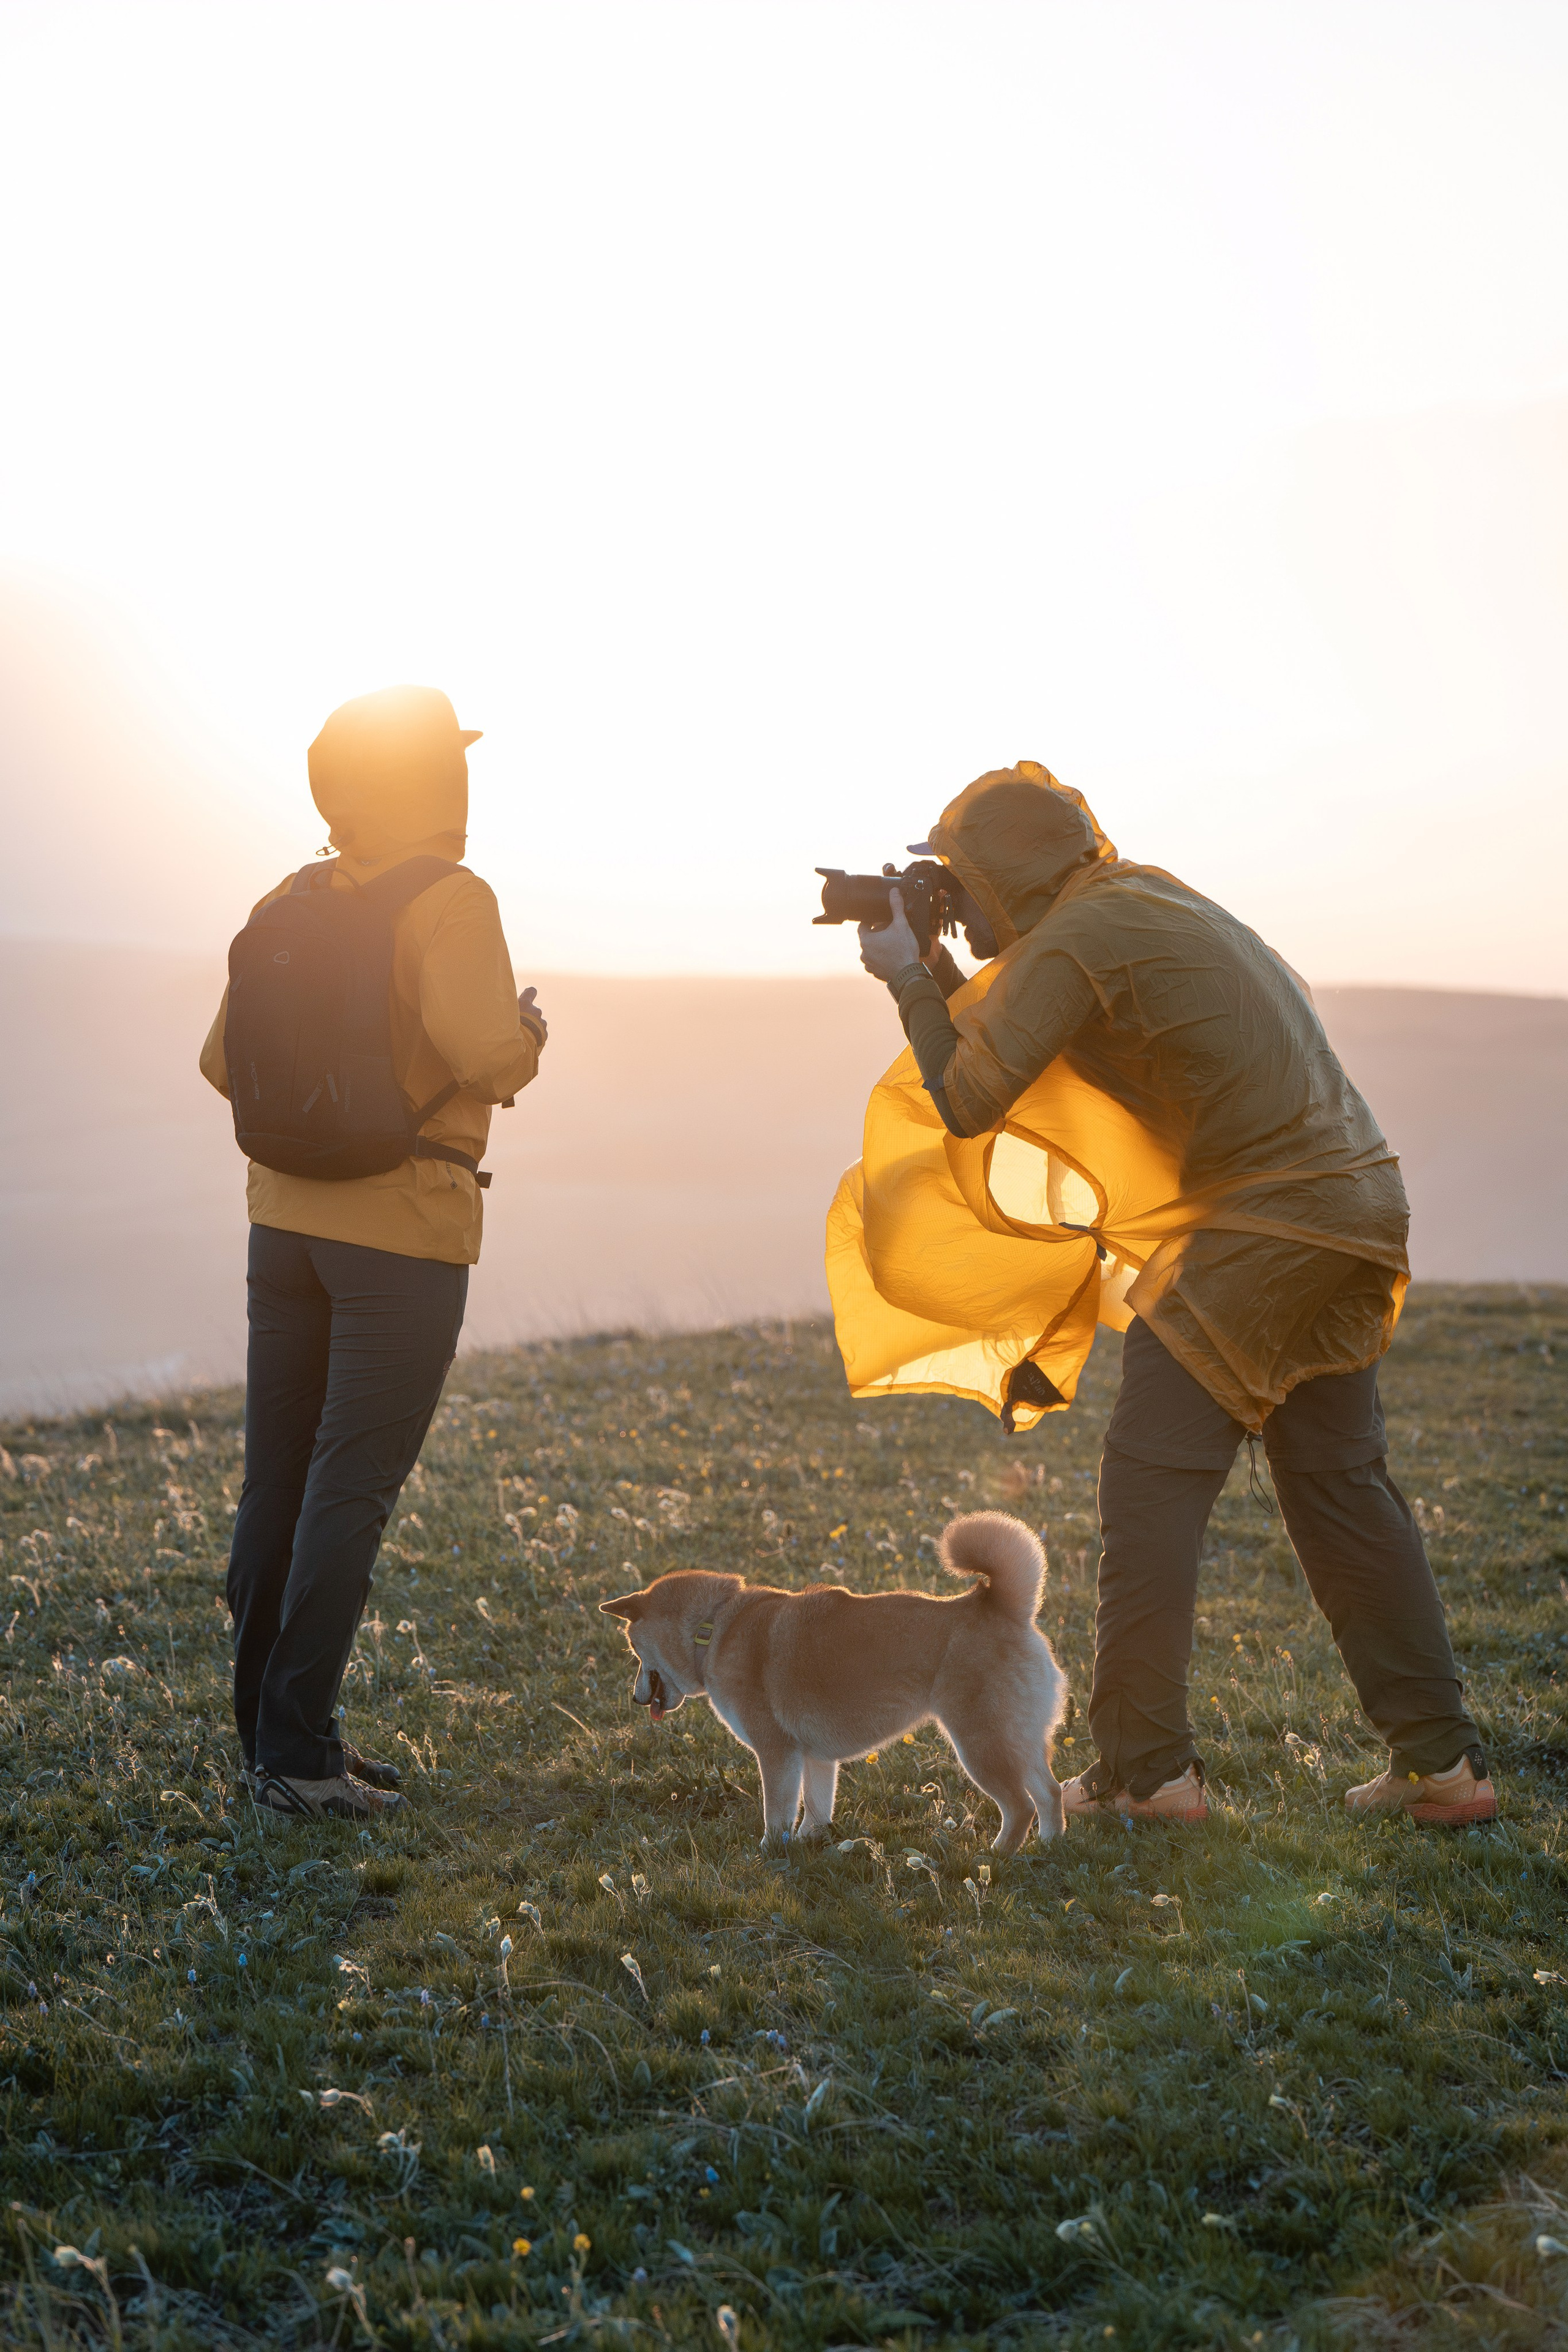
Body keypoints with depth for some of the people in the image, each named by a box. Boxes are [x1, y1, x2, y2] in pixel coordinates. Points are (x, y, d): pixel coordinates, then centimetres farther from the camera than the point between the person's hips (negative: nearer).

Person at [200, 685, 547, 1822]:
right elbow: (484, 1055, -23)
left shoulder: (289, 905, 10)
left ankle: (272, 1727, 19)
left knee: (279, 1481, 11)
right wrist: (531, 1029, -2)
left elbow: (224, 1061, 14)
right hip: (403, 1226, -7)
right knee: (351, 1491, -4)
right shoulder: (451, 899, -11)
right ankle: (298, 1752, -2)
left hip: (287, 1211, 7)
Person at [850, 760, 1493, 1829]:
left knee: (1154, 1486, -2)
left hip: (1260, 1226, -9)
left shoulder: (1071, 942, -11)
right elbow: (1012, 1038, 27)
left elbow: (966, 1103, -12)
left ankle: (1146, 1770, 0)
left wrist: (907, 976, -1)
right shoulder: (1150, 899, 18)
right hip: (1353, 1208, 9)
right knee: (1341, 1482, 13)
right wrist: (934, 968, 18)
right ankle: (1442, 1760, 15)